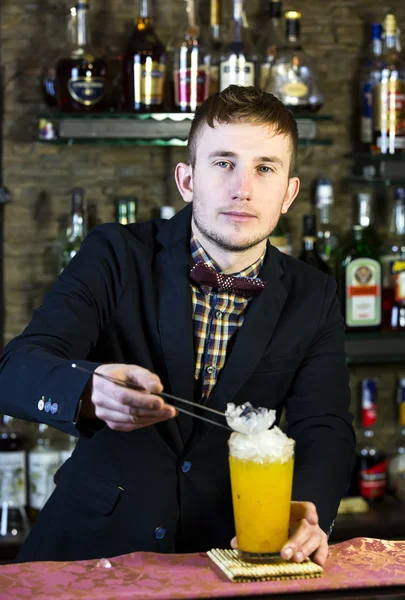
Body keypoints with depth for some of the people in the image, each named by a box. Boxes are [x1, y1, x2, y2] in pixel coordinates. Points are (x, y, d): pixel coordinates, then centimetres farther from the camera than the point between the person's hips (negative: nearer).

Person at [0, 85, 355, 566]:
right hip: (96, 544, -2)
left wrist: (305, 511, -28)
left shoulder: (313, 298, 4)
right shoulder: (115, 255, -3)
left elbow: (323, 429, -5)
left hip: (229, 550, 2)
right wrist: (91, 390, -38)